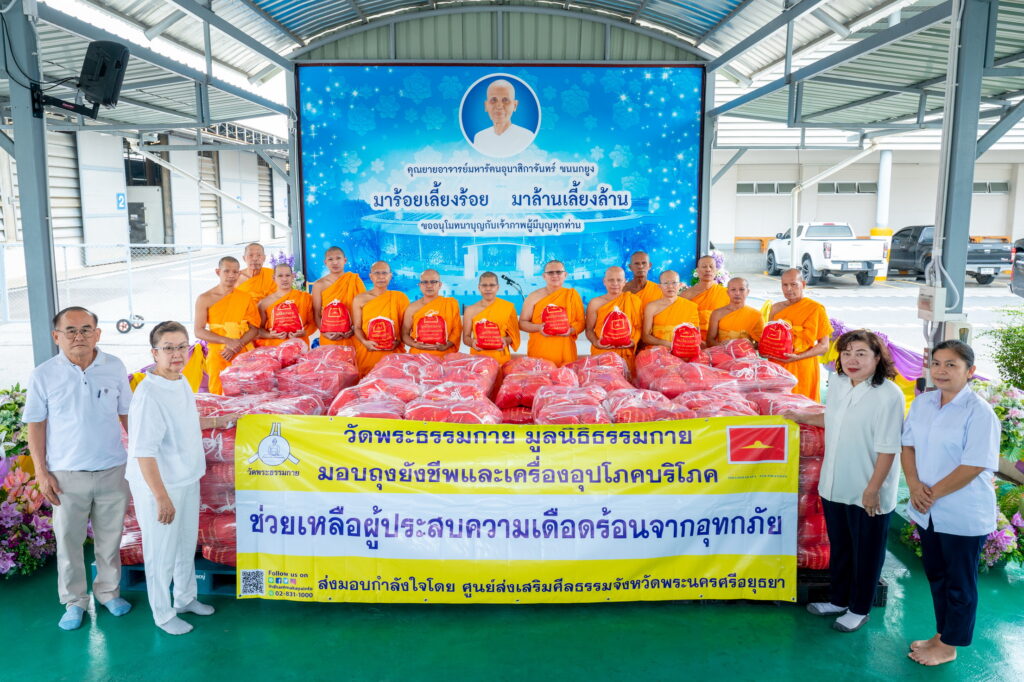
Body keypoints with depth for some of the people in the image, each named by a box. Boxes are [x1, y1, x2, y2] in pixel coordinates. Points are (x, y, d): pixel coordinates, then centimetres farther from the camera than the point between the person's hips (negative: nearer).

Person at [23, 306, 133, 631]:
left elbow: (127, 414, 6)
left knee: (110, 537, 14)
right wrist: (41, 472, -5)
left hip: (112, 470, 1)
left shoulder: (115, 368, -3)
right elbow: (36, 425, -1)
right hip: (67, 475, -1)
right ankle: (74, 601, 27)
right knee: (68, 540, 10)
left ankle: (108, 591, 33)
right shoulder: (44, 375, -7)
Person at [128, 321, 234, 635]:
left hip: (188, 480, 8)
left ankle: (186, 598, 43)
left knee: (187, 546, 23)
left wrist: (218, 422, 21)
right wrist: (162, 498, -23)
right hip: (159, 487, -8)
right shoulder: (149, 394, -25)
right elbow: (143, 452, -25)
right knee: (162, 554, 10)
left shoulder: (182, 383, 1)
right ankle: (163, 614, 29)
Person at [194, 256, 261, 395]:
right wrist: (227, 341, -13)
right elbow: (199, 331, -2)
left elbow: (254, 328, 5)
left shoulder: (246, 298, 9)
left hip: (244, 355, 1)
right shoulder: (205, 299, 4)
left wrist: (235, 347, -10)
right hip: (217, 356, -1)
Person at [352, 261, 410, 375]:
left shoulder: (400, 297, 7)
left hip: (393, 353, 0)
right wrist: (364, 342, -12)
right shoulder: (359, 299, 8)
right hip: (367, 353, 0)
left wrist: (398, 341, -8)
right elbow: (357, 327, 5)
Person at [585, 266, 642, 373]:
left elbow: (639, 327, 9)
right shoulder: (595, 303, 3)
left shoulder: (633, 300, 5)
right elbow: (589, 329, 5)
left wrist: (634, 341, -9)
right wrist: (595, 342, -13)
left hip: (625, 353, 1)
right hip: (601, 353, -1)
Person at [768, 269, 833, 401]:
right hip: (776, 367, 4)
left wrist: (797, 357, -17)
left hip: (803, 369, -4)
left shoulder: (816, 308, -3)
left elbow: (824, 346, -5)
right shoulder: (776, 308, 11)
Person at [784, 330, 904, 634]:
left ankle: (859, 610, 31)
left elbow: (888, 448, -20)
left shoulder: (888, 395, -22)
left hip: (867, 493, -7)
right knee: (839, 547, 23)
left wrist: (873, 489, -18)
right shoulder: (837, 383, 0)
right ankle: (838, 600, 41)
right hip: (834, 485, 7)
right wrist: (802, 417, 19)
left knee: (866, 552, 13)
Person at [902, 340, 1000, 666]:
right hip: (928, 512, 6)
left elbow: (974, 466, -20)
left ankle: (948, 646, 27)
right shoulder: (922, 402, 2)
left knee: (959, 584, 10)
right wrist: (914, 485, -8)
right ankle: (941, 634, 38)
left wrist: (933, 493, -16)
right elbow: (908, 444, 7)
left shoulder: (979, 412, -18)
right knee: (936, 575, 20)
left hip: (963, 515, -6)